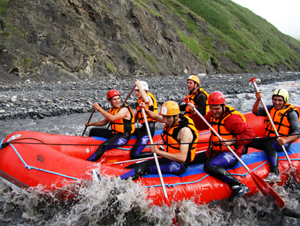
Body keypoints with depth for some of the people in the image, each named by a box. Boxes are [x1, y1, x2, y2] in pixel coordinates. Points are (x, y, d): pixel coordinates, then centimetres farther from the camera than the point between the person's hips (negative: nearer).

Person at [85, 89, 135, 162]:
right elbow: (104, 122, 23)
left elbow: (112, 118, -33)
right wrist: (90, 124, 15)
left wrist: (99, 109, -28)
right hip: (114, 133, 9)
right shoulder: (111, 110, 10)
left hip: (123, 137, -9)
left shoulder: (124, 109, -17)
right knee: (93, 131, 16)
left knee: (103, 146, -31)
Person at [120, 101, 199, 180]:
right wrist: (145, 110, -2)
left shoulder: (185, 130, -25)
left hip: (177, 165, -10)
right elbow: (155, 116, 19)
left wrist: (159, 152, -36)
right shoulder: (172, 120, 0)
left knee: (144, 167, -25)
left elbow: (182, 158, -32)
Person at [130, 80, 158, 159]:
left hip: (148, 128, -10)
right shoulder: (140, 101, 19)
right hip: (143, 128, 10)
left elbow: (146, 100, -35)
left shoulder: (148, 96, -6)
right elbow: (134, 119, 21)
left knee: (134, 155, -16)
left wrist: (139, 85, -26)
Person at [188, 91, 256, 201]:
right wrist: (194, 112, 0)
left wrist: (232, 141, -28)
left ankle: (239, 187, -27)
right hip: (213, 151, 9)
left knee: (209, 166, -35)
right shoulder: (212, 115, 5)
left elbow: (250, 133, -21)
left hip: (230, 154, -9)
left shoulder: (232, 118, -19)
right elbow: (200, 126, 15)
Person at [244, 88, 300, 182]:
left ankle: (275, 174, -44)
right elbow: (255, 112, -4)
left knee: (269, 145, -39)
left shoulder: (291, 112, -6)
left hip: (282, 142, -6)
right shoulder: (270, 108, 10)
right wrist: (258, 100, -22)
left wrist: (285, 140, -31)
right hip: (268, 139, 6)